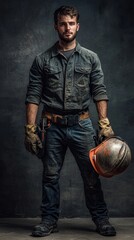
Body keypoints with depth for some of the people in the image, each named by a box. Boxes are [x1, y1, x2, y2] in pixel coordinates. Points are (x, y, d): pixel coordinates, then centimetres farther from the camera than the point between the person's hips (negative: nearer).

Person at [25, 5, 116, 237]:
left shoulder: (91, 58, 5)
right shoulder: (42, 60, 4)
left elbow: (99, 93, 2)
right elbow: (33, 96, 1)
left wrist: (104, 124, -7)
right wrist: (30, 128, -6)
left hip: (81, 125, 0)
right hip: (52, 126, 0)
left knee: (91, 175, 3)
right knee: (50, 175, 7)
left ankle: (101, 219, 16)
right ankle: (49, 220, 19)